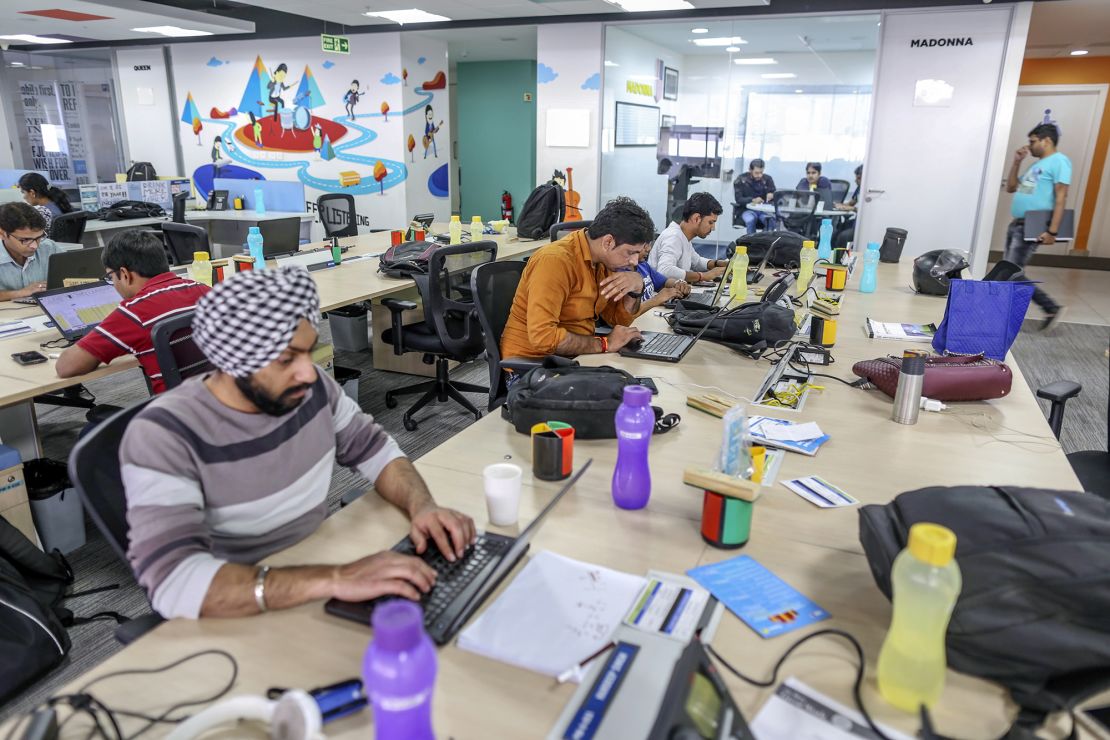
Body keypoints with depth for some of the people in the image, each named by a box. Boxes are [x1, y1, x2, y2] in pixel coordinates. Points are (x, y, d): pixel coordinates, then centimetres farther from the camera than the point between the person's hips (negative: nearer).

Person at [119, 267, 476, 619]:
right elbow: (173, 581, -32)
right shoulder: (164, 435, -23)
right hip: (240, 617, -5)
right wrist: (334, 579, -40)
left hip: (320, 565, 5)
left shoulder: (310, 387, -7)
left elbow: (374, 449, 5)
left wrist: (422, 507, -15)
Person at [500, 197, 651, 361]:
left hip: (575, 356, 7)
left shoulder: (604, 257, 2)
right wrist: (605, 344, -22)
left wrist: (636, 286, -10)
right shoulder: (556, 261, -22)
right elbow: (543, 337, -29)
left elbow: (619, 319, 9)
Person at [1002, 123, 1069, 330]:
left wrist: (1052, 231, -22)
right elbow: (1011, 188, 23)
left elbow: (1061, 198, -15)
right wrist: (1016, 162, 12)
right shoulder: (1036, 164, 20)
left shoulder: (1059, 161, -8)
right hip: (1016, 224, 9)